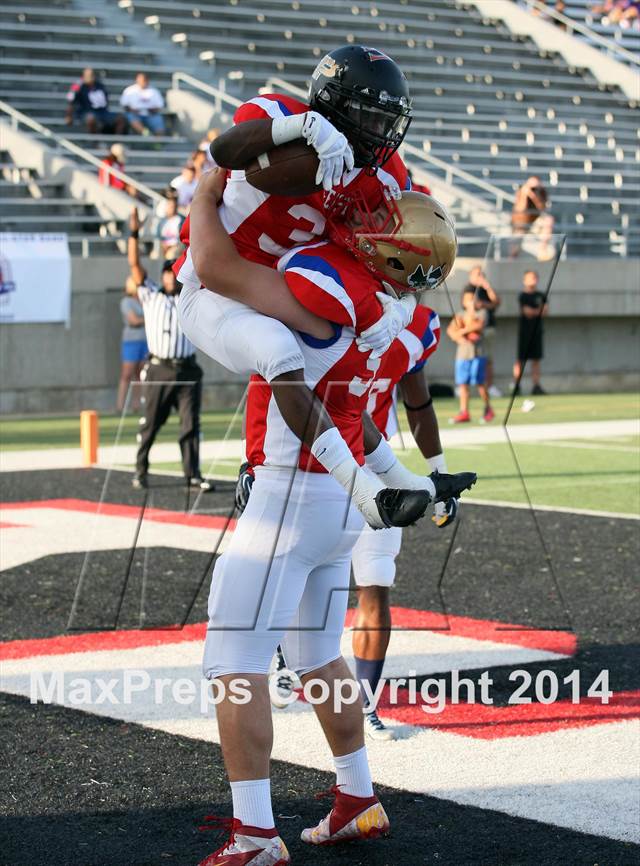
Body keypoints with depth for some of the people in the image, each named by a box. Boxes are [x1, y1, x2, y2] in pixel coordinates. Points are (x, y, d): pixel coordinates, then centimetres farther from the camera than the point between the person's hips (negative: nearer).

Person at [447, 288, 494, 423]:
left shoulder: (481, 312, 4)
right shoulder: (460, 315, 14)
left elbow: (479, 325, -13)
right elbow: (450, 330, 2)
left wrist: (462, 331, -11)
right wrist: (460, 338, -16)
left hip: (477, 352, -4)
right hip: (462, 353, 4)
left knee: (480, 383, -3)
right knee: (463, 383, 1)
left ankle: (488, 409, 11)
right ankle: (464, 412, 3)